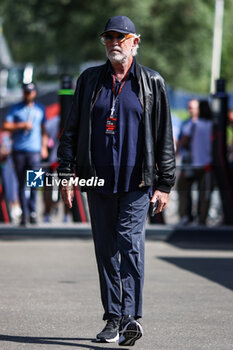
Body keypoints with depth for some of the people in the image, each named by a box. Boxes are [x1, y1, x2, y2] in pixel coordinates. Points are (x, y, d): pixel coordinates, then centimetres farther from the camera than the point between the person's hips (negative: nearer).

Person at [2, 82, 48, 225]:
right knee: (21, 183, 0)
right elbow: (5, 126, 1)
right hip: (19, 150, 0)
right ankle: (24, 213, 2)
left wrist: (44, 147, 14)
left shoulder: (40, 109, 16)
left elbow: (43, 130, 22)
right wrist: (22, 125, -9)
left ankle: (32, 211, -8)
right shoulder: (15, 108, 10)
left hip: (34, 150, 0)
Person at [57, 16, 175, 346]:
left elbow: (164, 137, 4)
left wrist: (164, 184, -1)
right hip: (99, 179, 3)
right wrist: (67, 173, 3)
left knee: (130, 242, -15)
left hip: (137, 181, -3)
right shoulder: (90, 80, 10)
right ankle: (113, 318, 12)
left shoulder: (152, 83, 4)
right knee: (106, 249, 5)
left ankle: (131, 316, -18)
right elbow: (72, 129, 12)